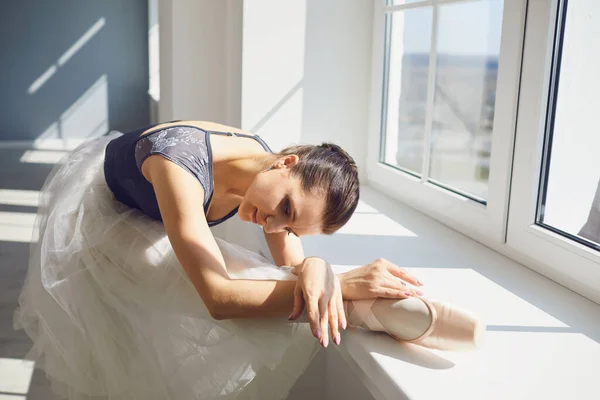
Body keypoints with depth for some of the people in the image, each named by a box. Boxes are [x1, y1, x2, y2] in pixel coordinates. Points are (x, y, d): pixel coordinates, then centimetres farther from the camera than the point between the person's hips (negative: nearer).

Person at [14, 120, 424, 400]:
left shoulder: (267, 164, -23)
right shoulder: (183, 160, -45)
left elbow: (292, 262, -19)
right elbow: (218, 298, -50)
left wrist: (315, 268, -44)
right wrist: (344, 283, -52)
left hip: (146, 221, 6)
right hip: (93, 208, -5)